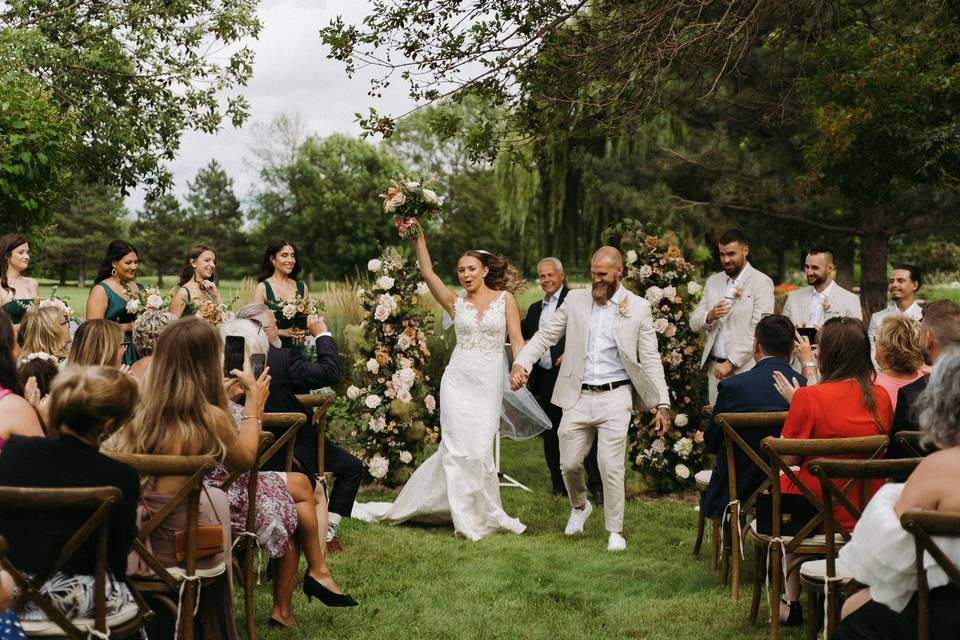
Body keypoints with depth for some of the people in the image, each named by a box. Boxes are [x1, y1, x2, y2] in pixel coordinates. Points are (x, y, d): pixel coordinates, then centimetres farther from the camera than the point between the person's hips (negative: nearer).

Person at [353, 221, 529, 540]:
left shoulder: (505, 298, 6)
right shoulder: (455, 302, 8)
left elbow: (516, 339, 1)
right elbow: (428, 273, -1)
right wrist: (418, 237, -7)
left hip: (489, 383, 0)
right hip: (458, 382, 1)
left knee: (478, 449, -2)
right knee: (462, 447, -6)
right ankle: (473, 519, 3)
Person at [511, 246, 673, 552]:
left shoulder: (638, 308, 0)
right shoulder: (575, 300, 6)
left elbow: (650, 359, 1)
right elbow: (545, 335, 7)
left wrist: (662, 403, -5)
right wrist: (521, 363, -10)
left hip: (615, 397, -3)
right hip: (578, 397, 3)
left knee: (611, 467, -6)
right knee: (569, 463, 9)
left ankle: (615, 531, 10)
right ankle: (579, 506, 40)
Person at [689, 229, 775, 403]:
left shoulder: (762, 282, -3)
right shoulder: (713, 282, 15)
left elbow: (759, 329, -11)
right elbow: (694, 323, 14)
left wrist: (731, 363, -15)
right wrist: (709, 316, -10)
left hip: (745, 369, -5)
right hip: (715, 367, 5)